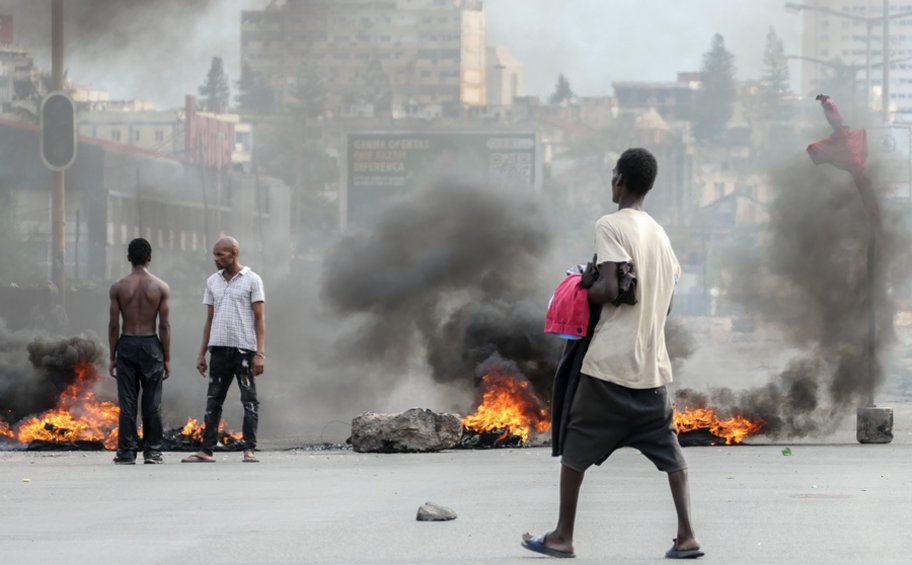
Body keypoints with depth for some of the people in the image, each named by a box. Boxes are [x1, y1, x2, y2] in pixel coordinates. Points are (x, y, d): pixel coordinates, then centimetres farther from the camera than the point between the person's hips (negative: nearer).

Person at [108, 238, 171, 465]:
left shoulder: (118, 287, -2)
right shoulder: (160, 287, -3)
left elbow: (114, 325, -2)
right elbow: (164, 325, -3)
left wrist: (112, 357, 5)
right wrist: (167, 358, 3)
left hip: (127, 345, 0)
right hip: (151, 344, 0)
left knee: (127, 402, 3)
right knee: (152, 402, 5)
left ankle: (127, 452, 2)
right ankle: (152, 450, 5)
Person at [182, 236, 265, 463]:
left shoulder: (252, 280, -1)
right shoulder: (212, 282, 13)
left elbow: (260, 319, -4)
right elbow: (210, 320, 16)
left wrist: (260, 353, -13)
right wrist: (201, 353, 11)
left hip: (244, 348, -5)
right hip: (219, 348, 5)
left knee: (249, 400, -2)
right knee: (213, 401, 3)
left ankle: (249, 450, 0)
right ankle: (207, 450, 3)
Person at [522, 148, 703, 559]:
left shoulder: (610, 225, -9)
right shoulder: (660, 234, 14)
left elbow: (611, 288, -18)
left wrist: (581, 292, 0)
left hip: (610, 360, -6)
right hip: (652, 361, 6)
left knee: (575, 447, 6)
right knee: (668, 449, 10)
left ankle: (563, 537, 9)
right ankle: (686, 536, 1)